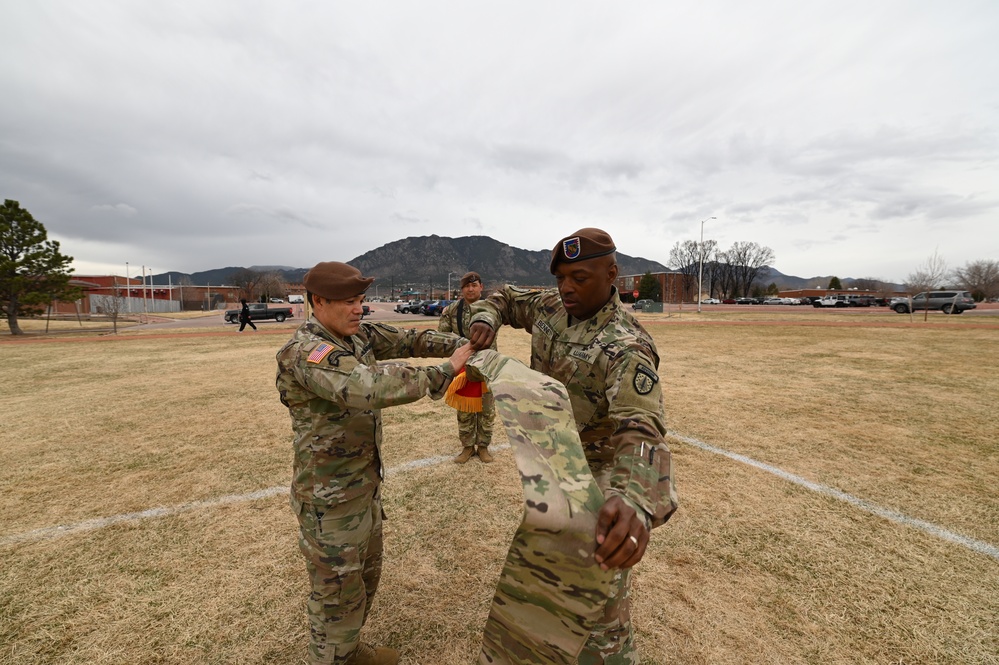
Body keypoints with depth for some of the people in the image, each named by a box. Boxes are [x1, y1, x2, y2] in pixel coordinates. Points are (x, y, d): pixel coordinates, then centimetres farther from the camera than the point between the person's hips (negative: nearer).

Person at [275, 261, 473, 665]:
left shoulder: (359, 335, 0)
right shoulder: (305, 353, -26)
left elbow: (409, 340, 2)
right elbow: (369, 387, -41)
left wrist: (462, 344, -15)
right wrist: (444, 371, -36)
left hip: (366, 483, 9)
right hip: (331, 497, -8)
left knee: (366, 574, 26)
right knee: (338, 591, 12)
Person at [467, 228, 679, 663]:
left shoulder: (626, 347, -28)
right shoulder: (553, 306, -6)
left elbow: (641, 431, -40)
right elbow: (505, 298, 10)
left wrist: (636, 502, -61)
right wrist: (485, 319, -14)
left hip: (595, 477, -7)